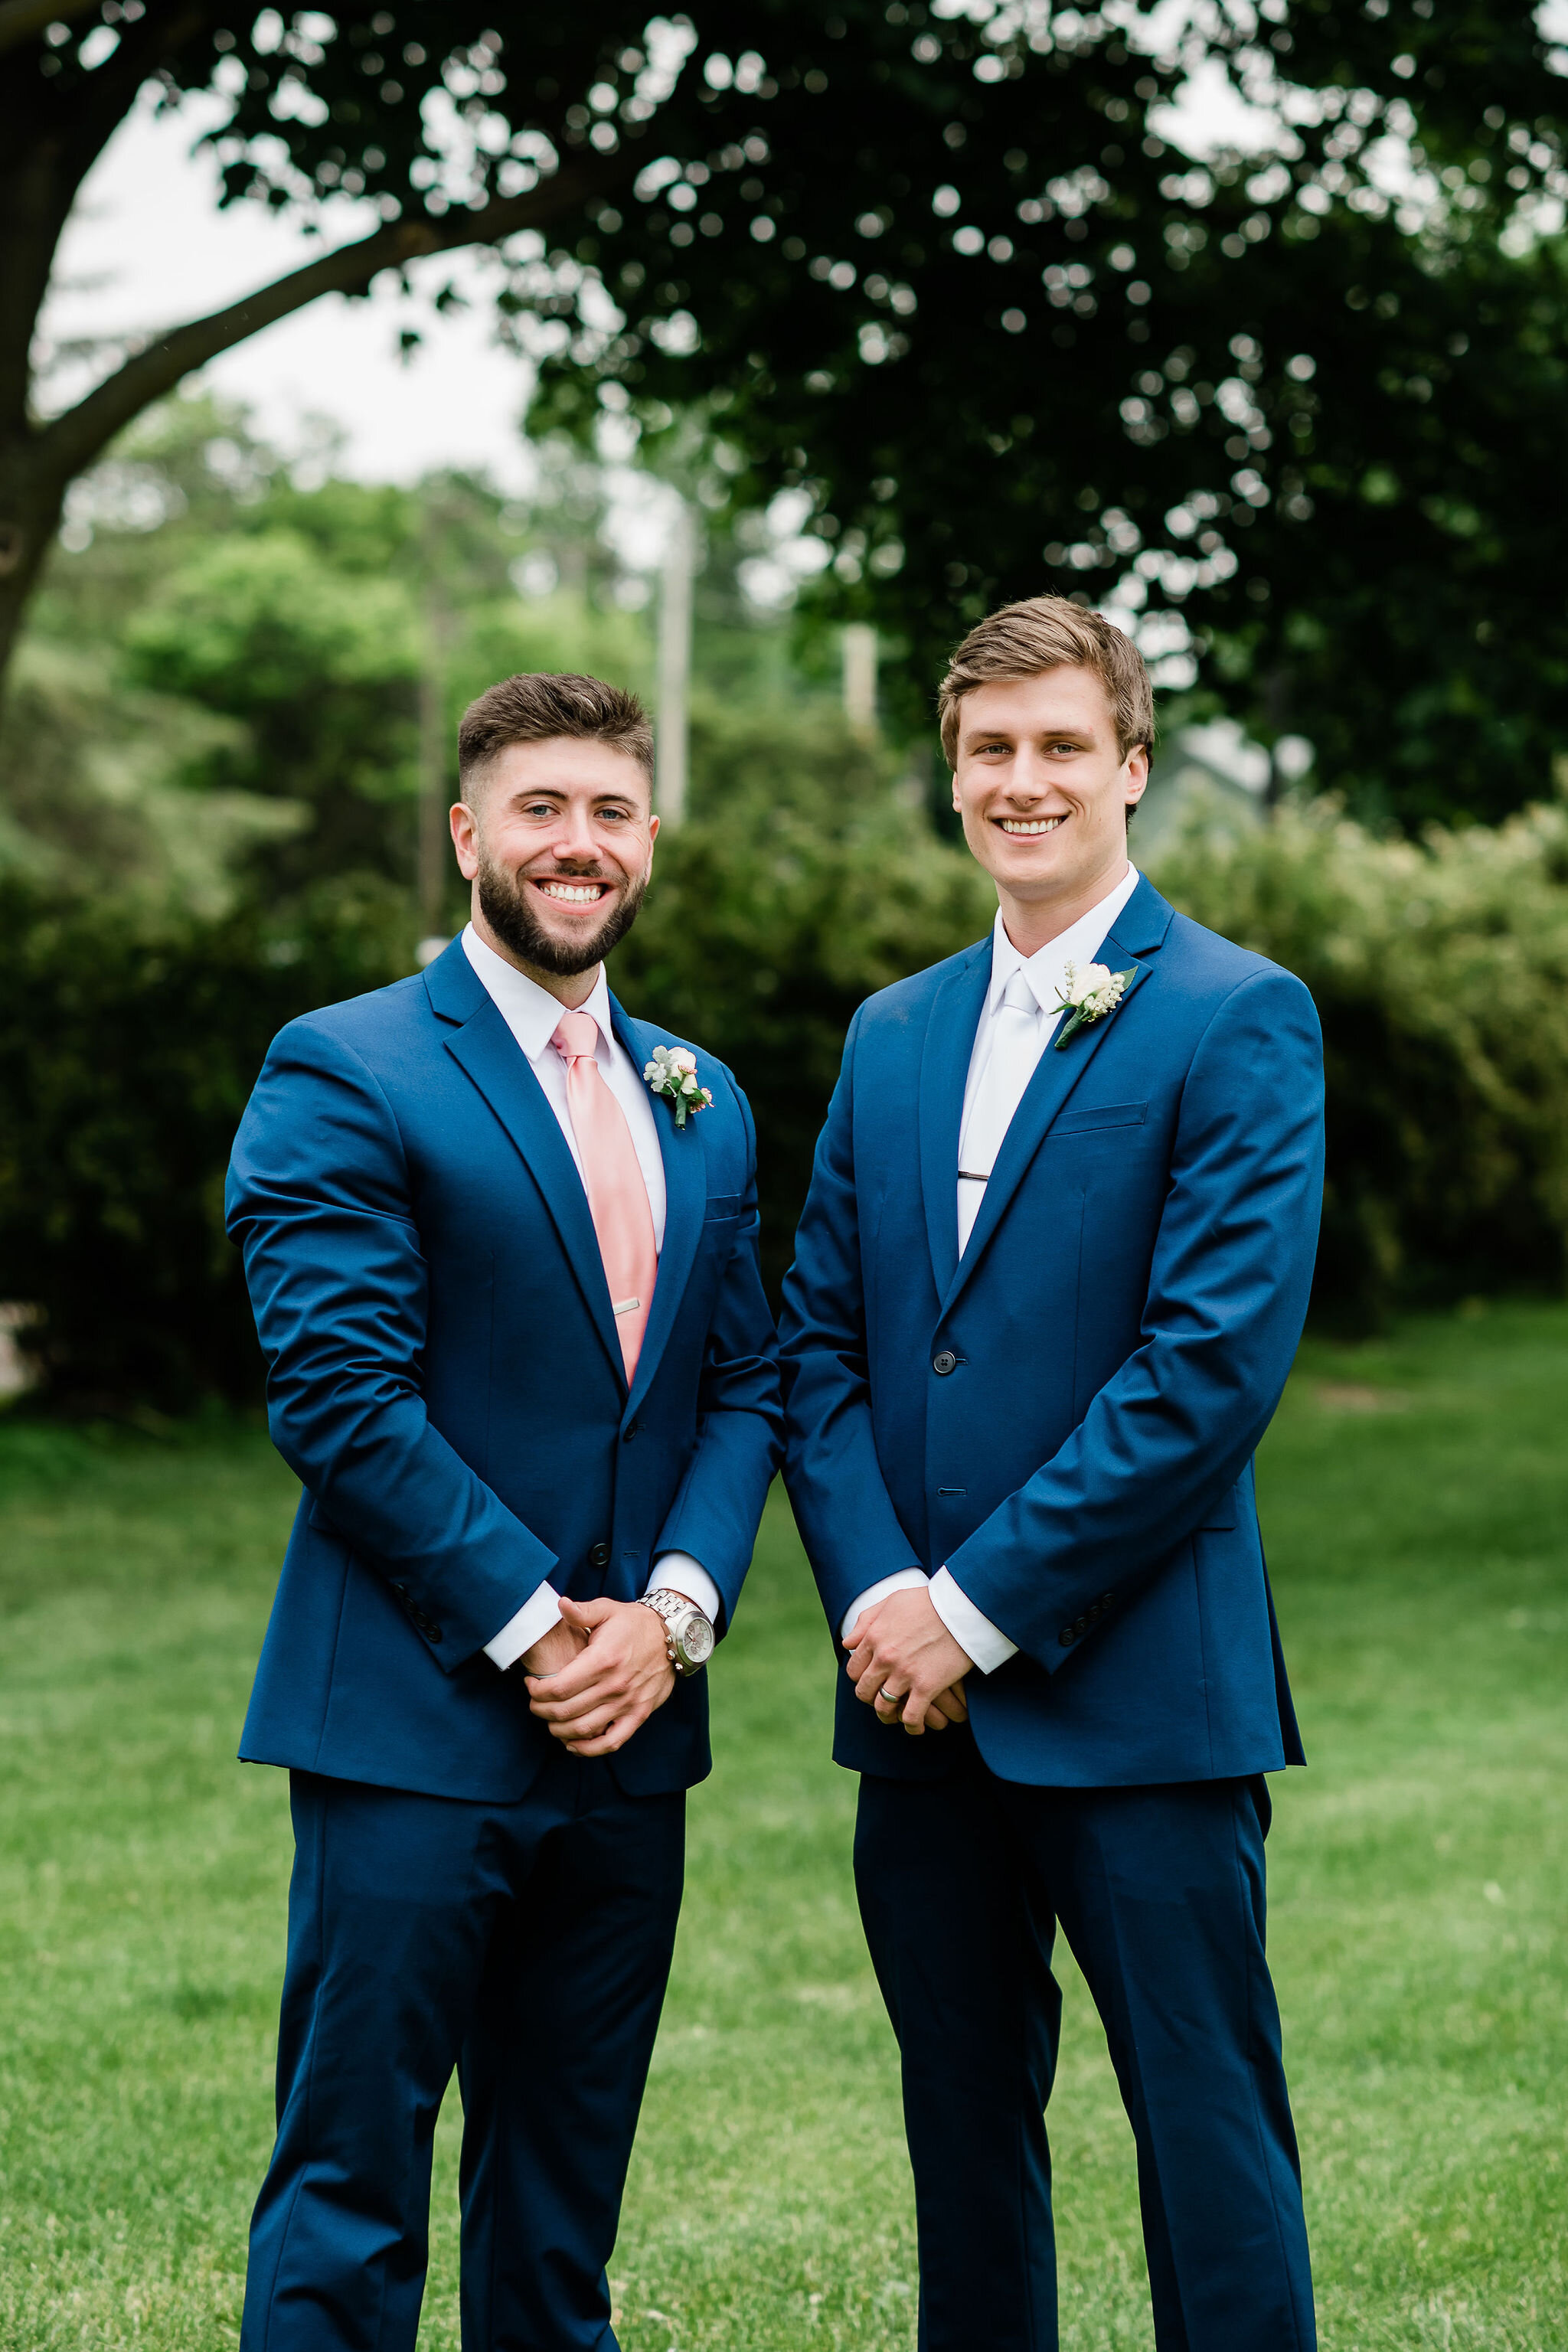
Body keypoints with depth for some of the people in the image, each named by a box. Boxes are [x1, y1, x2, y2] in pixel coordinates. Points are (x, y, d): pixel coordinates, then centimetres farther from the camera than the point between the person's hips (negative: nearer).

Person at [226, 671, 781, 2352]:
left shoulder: (701, 1103, 14)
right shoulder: (342, 1075, -6)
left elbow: (744, 1384, 12)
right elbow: (338, 1395, -13)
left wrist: (674, 1609, -5)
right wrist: (532, 1626, -14)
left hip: (628, 1722, 6)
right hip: (415, 1724, -6)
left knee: (565, 2190, 14)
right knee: (351, 2181, -1)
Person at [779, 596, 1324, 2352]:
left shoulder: (1237, 1020, -5)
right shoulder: (892, 1036, 14)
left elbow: (1214, 1362, -14)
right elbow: (818, 1347, 11)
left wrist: (983, 1606, -14)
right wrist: (875, 1595, -5)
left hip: (1134, 1687, -6)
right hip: (919, 1692, 6)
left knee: (1207, 2134, 0)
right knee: (962, 2124, 14)